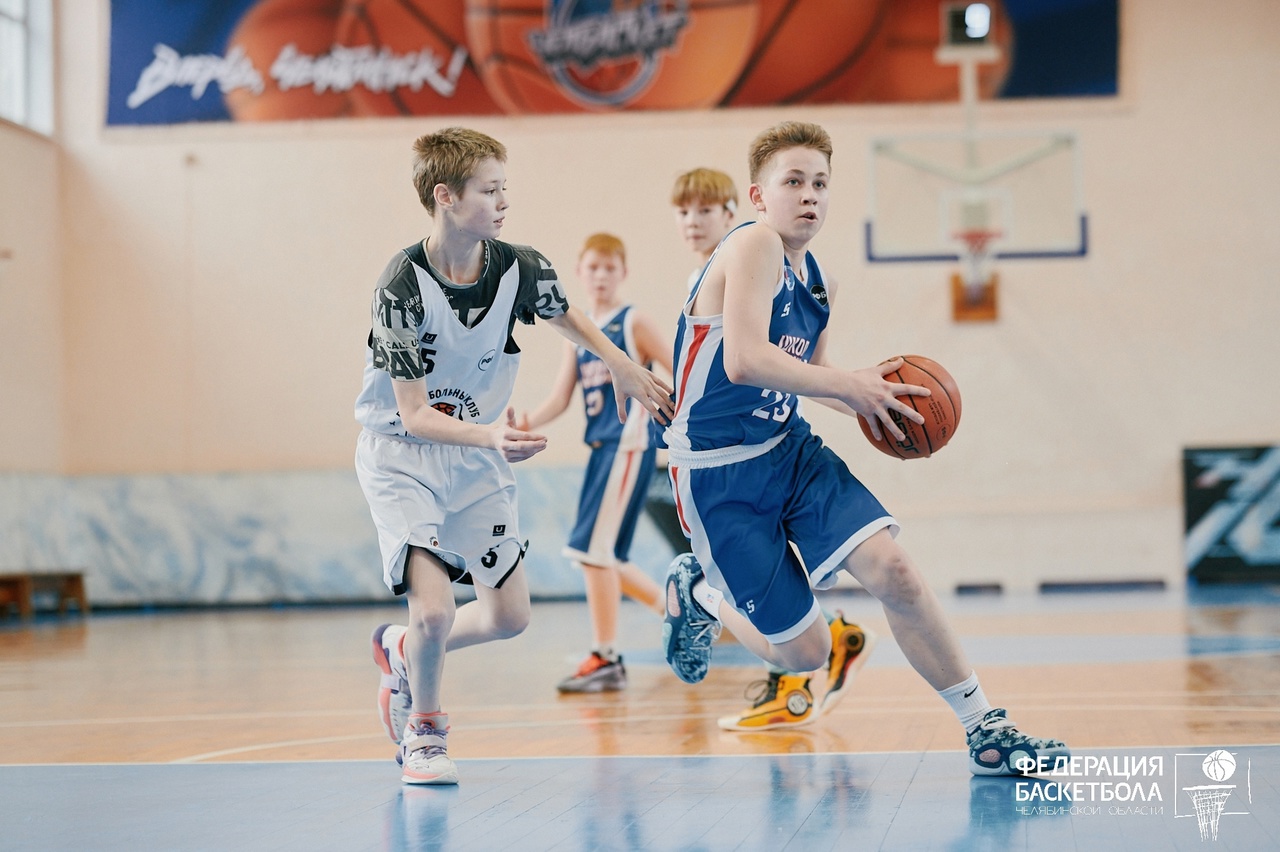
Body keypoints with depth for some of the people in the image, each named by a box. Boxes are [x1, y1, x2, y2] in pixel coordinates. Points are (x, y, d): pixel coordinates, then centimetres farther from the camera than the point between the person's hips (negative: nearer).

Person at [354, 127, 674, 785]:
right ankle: (423, 730, 8)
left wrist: (624, 367, 6)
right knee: (434, 608, -21)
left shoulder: (521, 268, -12)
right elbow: (415, 416, -26)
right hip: (401, 455, -5)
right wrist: (491, 436, -42)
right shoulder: (402, 285, -26)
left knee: (509, 617, 5)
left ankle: (401, 652, 33)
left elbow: (564, 316, 14)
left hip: (477, 454, 5)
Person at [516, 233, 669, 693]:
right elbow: (560, 397, 7)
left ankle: (606, 661, -5)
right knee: (603, 555, 11)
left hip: (629, 444, -8)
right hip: (601, 447, 8)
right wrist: (526, 424, -11)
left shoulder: (634, 323, -3)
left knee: (593, 547, -12)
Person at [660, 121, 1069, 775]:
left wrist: (869, 399, 5)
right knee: (804, 653, -1)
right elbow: (744, 360, -31)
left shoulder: (816, 282, 8)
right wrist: (850, 385, -23)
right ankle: (695, 592, 29)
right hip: (719, 475, -7)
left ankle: (985, 731, -6)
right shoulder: (755, 243, -18)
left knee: (892, 570, -15)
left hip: (792, 450, 7)